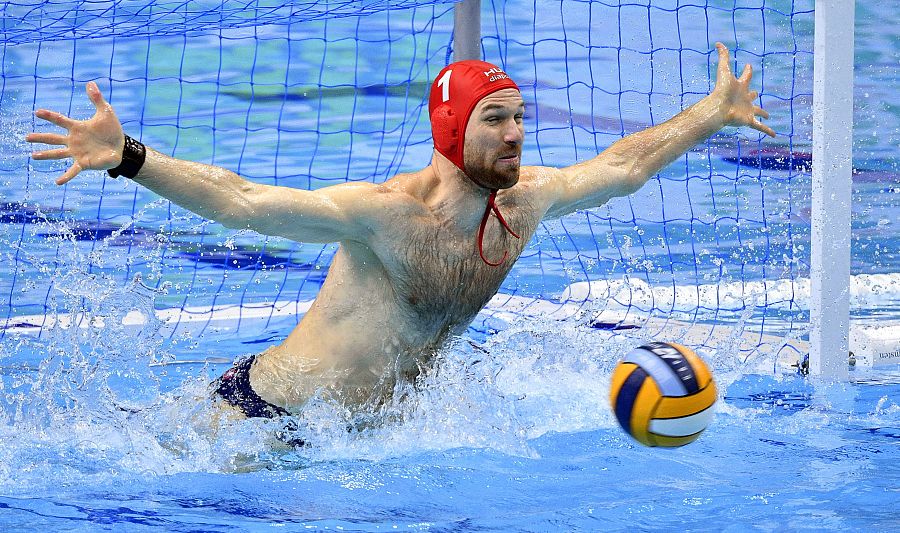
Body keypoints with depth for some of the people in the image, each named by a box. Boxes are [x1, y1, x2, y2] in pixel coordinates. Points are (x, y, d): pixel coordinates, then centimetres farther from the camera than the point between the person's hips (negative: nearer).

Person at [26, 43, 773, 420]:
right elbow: (241, 203, -35)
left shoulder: (528, 199, -5)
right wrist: (126, 159, -48)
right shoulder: (388, 211, -27)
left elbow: (622, 166, 13)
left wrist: (714, 114, 20)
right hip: (265, 415, -6)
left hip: (368, 427, 7)